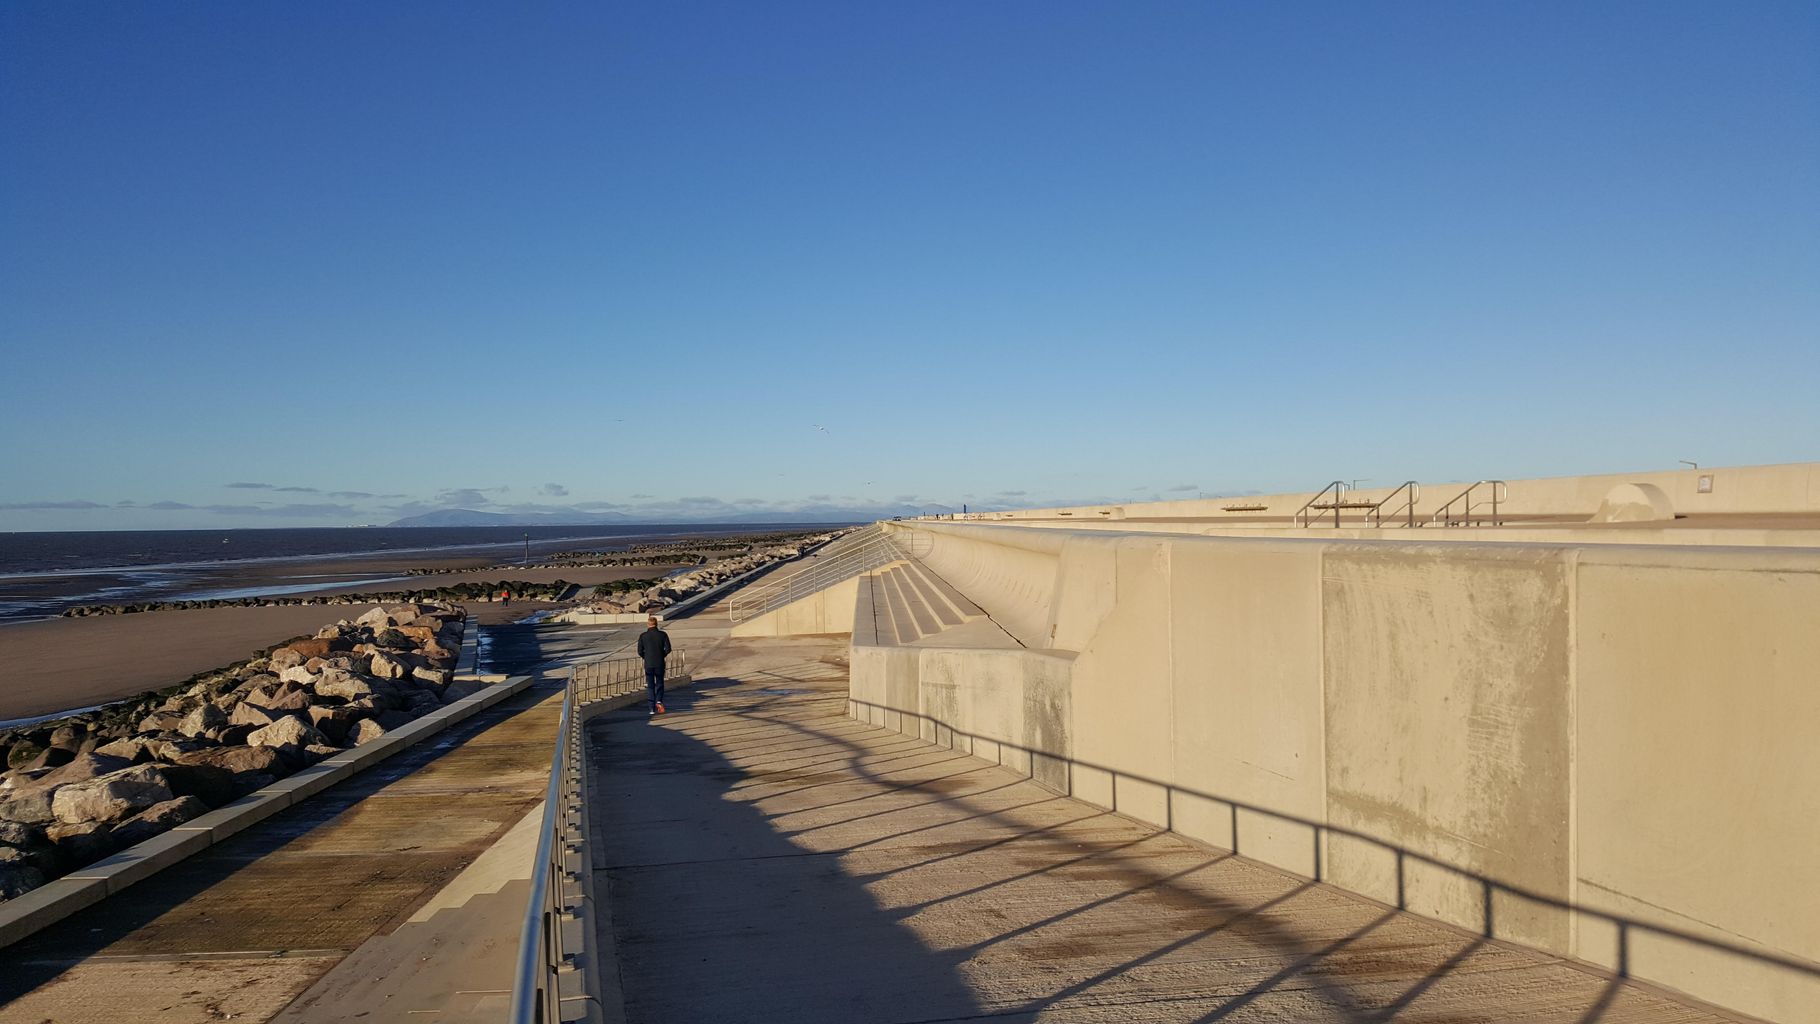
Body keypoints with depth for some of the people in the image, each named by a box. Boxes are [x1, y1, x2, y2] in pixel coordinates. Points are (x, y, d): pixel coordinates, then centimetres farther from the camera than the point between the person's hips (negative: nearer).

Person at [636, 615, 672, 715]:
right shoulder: (662, 634, -3)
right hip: (660, 664, 0)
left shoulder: (643, 636, -2)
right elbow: (668, 649, -7)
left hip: (648, 664, 0)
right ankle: (659, 701, -8)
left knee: (650, 686, 7)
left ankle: (652, 708, 3)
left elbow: (640, 651, -2)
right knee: (659, 684, 15)